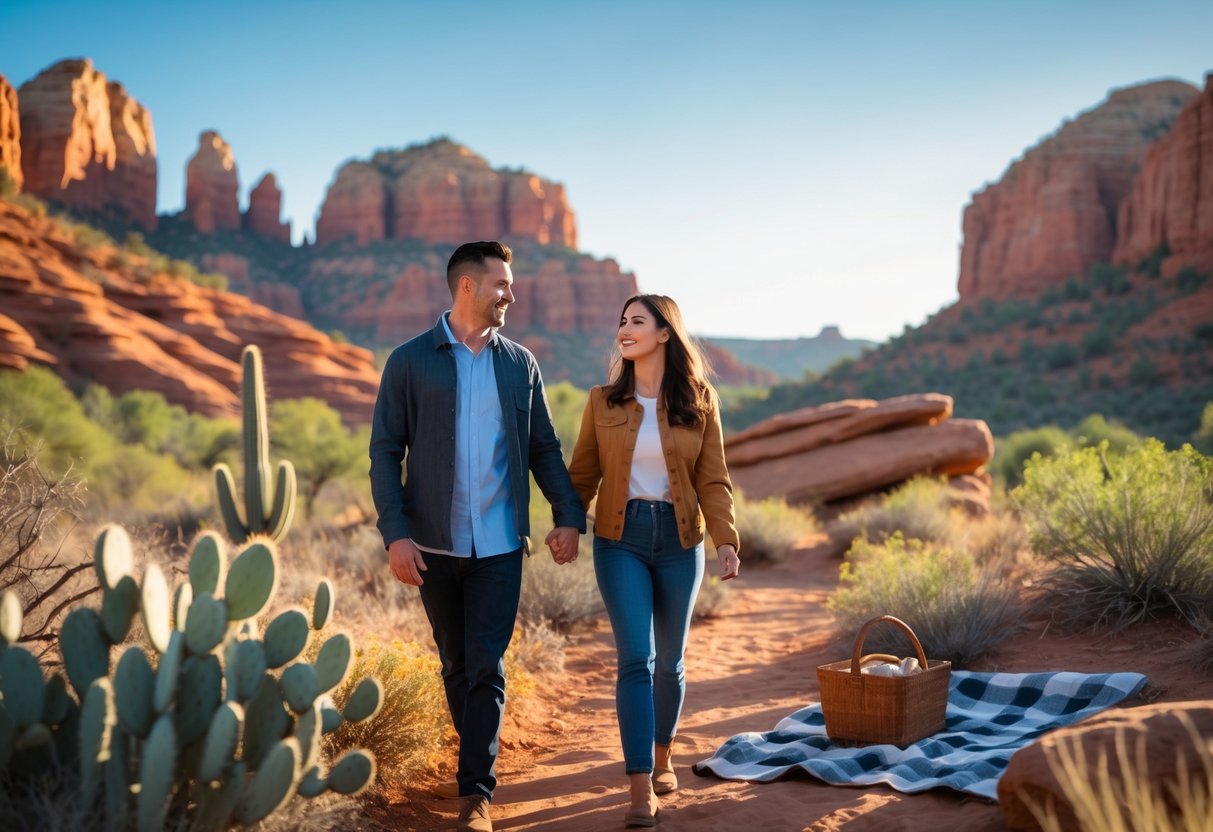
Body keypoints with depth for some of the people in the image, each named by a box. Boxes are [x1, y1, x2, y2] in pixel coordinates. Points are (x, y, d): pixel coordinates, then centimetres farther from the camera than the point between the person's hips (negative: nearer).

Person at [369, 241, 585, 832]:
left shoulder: (520, 363, 6)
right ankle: (478, 755, 34)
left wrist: (569, 516, -3)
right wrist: (395, 534, -13)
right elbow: (385, 452, -4)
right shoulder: (410, 361, -2)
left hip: (499, 545, 0)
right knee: (455, 664, 13)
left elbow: (543, 448, 9)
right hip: (435, 544, 0)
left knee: (486, 668, -4)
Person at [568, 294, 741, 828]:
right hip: (621, 538, -1)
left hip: (679, 541, 1)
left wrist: (725, 538, -14)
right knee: (635, 658, -11)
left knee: (669, 660, 12)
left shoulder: (698, 400, -1)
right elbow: (582, 473, 5)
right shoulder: (603, 401, 1)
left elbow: (713, 479, -2)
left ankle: (661, 757, 35)